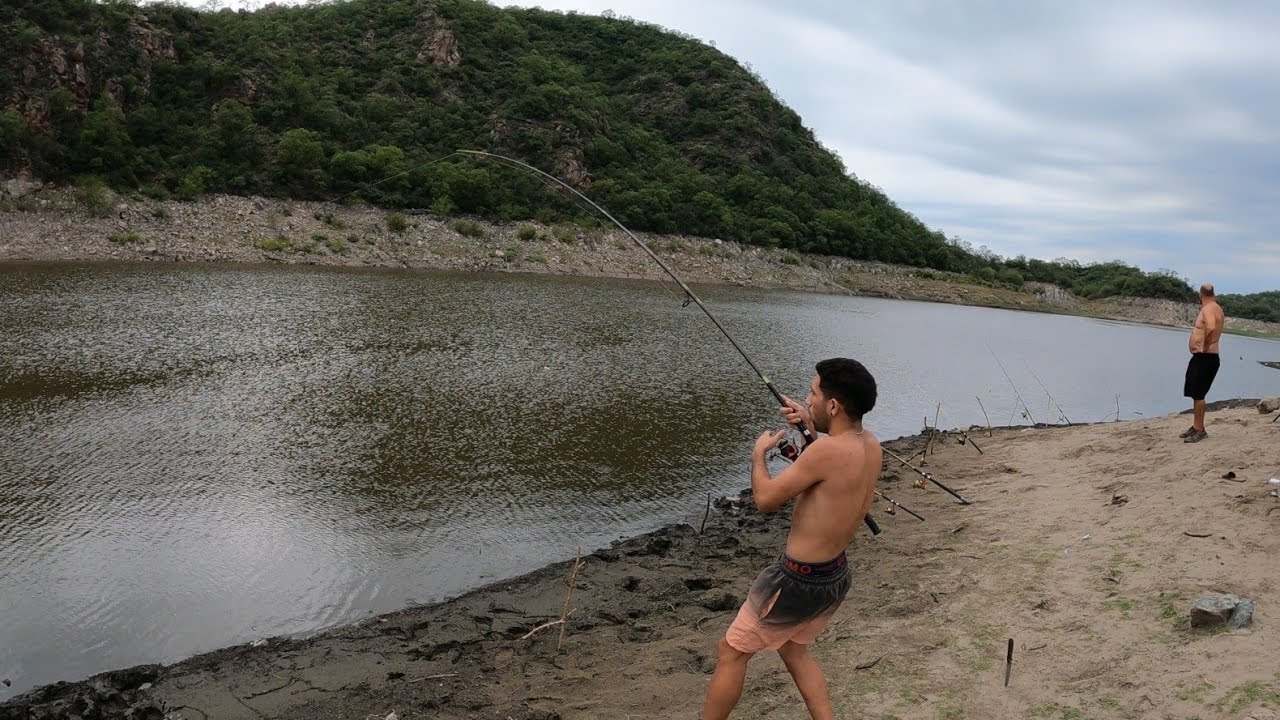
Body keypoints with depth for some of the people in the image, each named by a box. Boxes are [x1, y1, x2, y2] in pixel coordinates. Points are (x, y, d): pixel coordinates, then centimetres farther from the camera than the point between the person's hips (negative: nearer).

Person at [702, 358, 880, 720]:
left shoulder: (828, 451, -29)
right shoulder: (871, 445, -4)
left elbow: (765, 499, -19)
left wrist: (758, 453, -1)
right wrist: (811, 424, 12)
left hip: (799, 580, -8)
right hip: (836, 576, 8)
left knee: (730, 652, 11)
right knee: (793, 648, 30)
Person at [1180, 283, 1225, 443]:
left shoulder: (1209, 309, -16)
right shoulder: (1214, 308, 15)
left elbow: (1211, 328, -35)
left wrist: (1205, 345, -23)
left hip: (1205, 358, -10)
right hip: (1200, 357, 10)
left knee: (1198, 394, -7)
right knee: (1195, 394, 16)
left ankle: (1200, 430, -2)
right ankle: (1196, 427, 23)